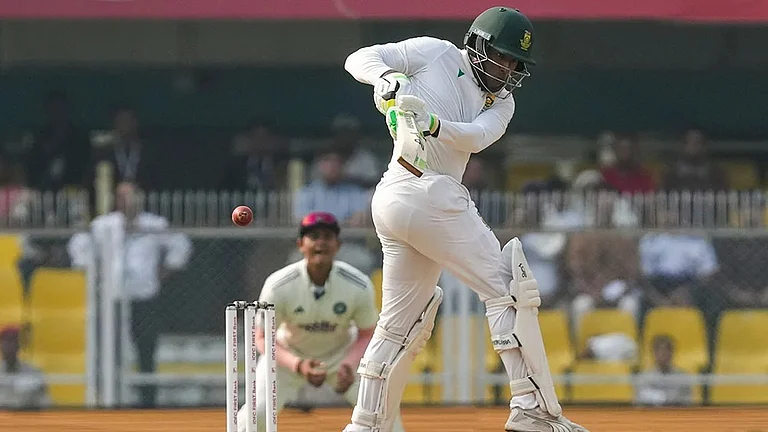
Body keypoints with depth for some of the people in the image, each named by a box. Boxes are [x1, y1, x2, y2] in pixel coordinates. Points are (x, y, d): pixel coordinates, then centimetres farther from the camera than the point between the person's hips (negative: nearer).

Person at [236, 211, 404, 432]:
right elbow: (263, 338, -18)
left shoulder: (360, 286, -24)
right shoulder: (278, 286, -28)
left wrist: (349, 364, -29)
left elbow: (367, 334, -9)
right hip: (289, 354, -1)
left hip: (343, 354, 1)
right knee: (257, 410, -19)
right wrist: (297, 365, -36)